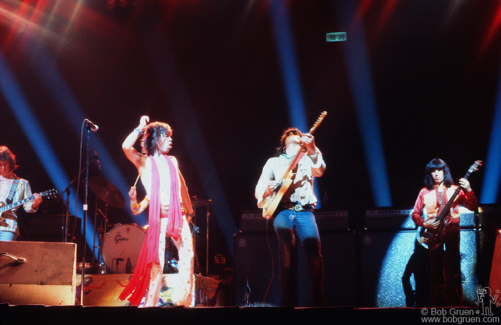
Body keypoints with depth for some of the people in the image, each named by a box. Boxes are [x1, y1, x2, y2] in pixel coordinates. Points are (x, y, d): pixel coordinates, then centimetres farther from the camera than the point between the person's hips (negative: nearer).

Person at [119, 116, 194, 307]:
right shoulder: (144, 161, 4)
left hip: (178, 215, 5)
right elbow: (126, 147, -14)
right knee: (156, 259, -7)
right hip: (158, 217, -5)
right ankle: (150, 302, 2)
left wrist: (189, 210, 22)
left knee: (187, 253, 0)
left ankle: (183, 299, 9)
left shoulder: (172, 161, 17)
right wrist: (141, 128, -5)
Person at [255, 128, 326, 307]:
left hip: (304, 210, 1)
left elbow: (319, 171, -4)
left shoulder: (306, 160, 19)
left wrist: (312, 150, -21)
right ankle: (288, 301, -21)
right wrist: (268, 189, -10)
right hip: (282, 210, 0)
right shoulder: (273, 162, 20)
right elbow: (258, 191, 14)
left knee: (314, 249, -18)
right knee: (287, 245, -24)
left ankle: (318, 300, -7)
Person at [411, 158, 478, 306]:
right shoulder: (425, 192, 10)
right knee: (436, 270, 2)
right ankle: (438, 304, 8)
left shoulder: (454, 190, 7)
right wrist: (424, 223, -8)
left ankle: (455, 304, -4)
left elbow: (473, 207, -2)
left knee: (453, 268, -7)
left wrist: (469, 191, -18)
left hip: (451, 229, -1)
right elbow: (415, 213, 10)